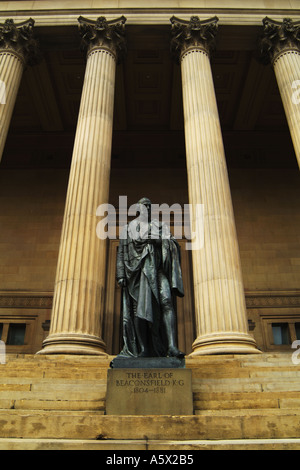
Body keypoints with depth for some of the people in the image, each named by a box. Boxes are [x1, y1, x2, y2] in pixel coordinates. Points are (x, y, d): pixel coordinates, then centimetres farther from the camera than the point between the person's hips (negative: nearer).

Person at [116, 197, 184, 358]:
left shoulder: (160, 226, 17)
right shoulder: (129, 228, 14)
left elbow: (172, 245, 9)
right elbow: (121, 252, 8)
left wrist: (170, 241, -15)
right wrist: (121, 275, -2)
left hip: (157, 269, 1)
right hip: (137, 269, 0)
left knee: (166, 302, -17)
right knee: (138, 308, -4)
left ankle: (171, 346, -22)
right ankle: (142, 349, 4)